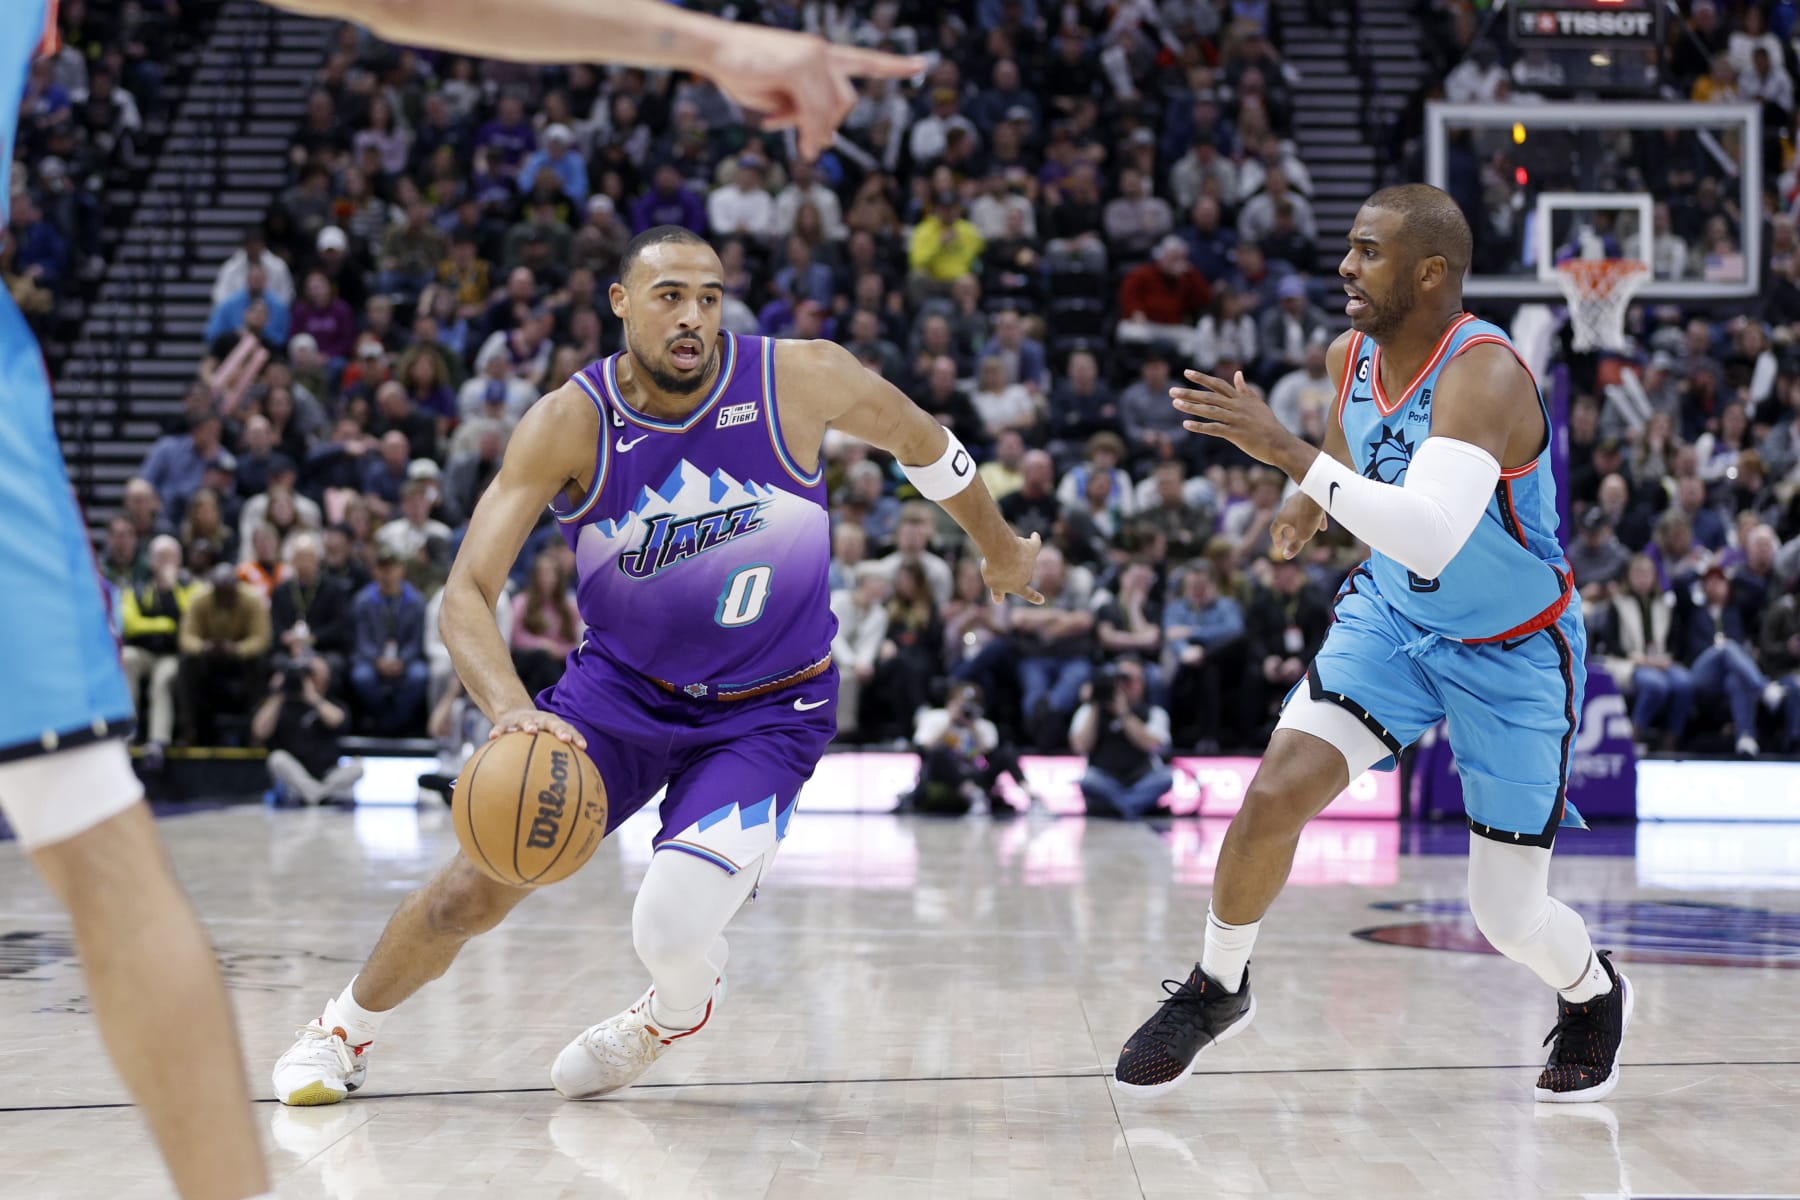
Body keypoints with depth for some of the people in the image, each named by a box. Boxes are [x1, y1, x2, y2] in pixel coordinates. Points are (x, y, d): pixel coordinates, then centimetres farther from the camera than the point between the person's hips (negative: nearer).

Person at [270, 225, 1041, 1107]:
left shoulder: (800, 379, -17)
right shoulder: (570, 423, -17)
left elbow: (922, 443, 3)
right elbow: (466, 592, -21)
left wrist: (1001, 551, 19)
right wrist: (511, 708, -41)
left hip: (767, 710, -1)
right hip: (621, 685, 1)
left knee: (672, 929, -21)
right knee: (471, 892, -4)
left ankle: (679, 1007, 19)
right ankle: (345, 1028, 29)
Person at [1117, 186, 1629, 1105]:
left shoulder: (1482, 375, -32)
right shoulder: (1352, 355, -9)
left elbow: (1430, 537, -47)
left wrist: (1291, 454, -49)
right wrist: (1315, 495, 22)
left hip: (1514, 652, -5)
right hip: (1393, 616, 5)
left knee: (1509, 917, 0)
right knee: (1276, 792, -15)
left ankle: (1592, 995, 36)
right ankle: (1215, 989, 10)